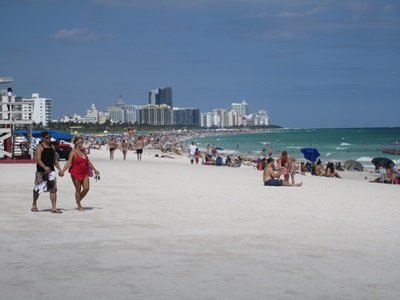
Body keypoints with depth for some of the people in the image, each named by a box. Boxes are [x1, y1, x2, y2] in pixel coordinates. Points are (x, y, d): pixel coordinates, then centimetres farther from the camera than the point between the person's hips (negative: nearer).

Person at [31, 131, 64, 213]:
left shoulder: (52, 147, 13)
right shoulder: (39, 147, -8)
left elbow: (55, 160, 19)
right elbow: (38, 159, -20)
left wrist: (59, 169, 12)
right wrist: (44, 167, -36)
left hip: (51, 171, 5)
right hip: (41, 171, -5)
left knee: (53, 189, -4)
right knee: (38, 189, 7)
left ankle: (54, 208, -5)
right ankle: (34, 205, 28)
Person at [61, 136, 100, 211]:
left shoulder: (83, 151, 11)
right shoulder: (73, 152, -8)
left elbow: (88, 162, 20)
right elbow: (69, 162, -16)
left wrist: (95, 169, 25)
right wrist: (62, 171, -28)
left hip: (84, 173, 6)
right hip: (76, 173, -6)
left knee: (86, 188, -2)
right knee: (78, 189, 1)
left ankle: (79, 200, 22)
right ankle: (79, 206, 13)